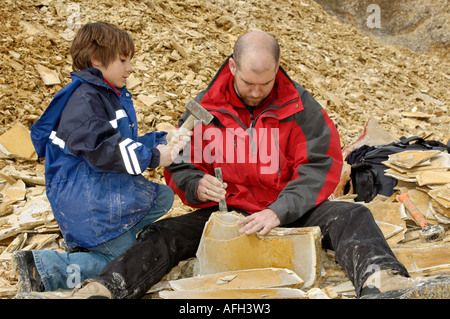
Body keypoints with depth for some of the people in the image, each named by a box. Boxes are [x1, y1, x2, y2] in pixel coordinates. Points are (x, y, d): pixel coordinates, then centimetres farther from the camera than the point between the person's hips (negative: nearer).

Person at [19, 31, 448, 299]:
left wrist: (278, 211, -25)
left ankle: (381, 282, -50)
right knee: (163, 235, -21)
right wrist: (197, 186, -20)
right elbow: (179, 166, 5)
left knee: (351, 217, -25)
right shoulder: (204, 108, -1)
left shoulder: (299, 106, -5)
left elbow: (320, 165, -11)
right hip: (224, 213, 1)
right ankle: (99, 290, -35)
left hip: (288, 212, -1)